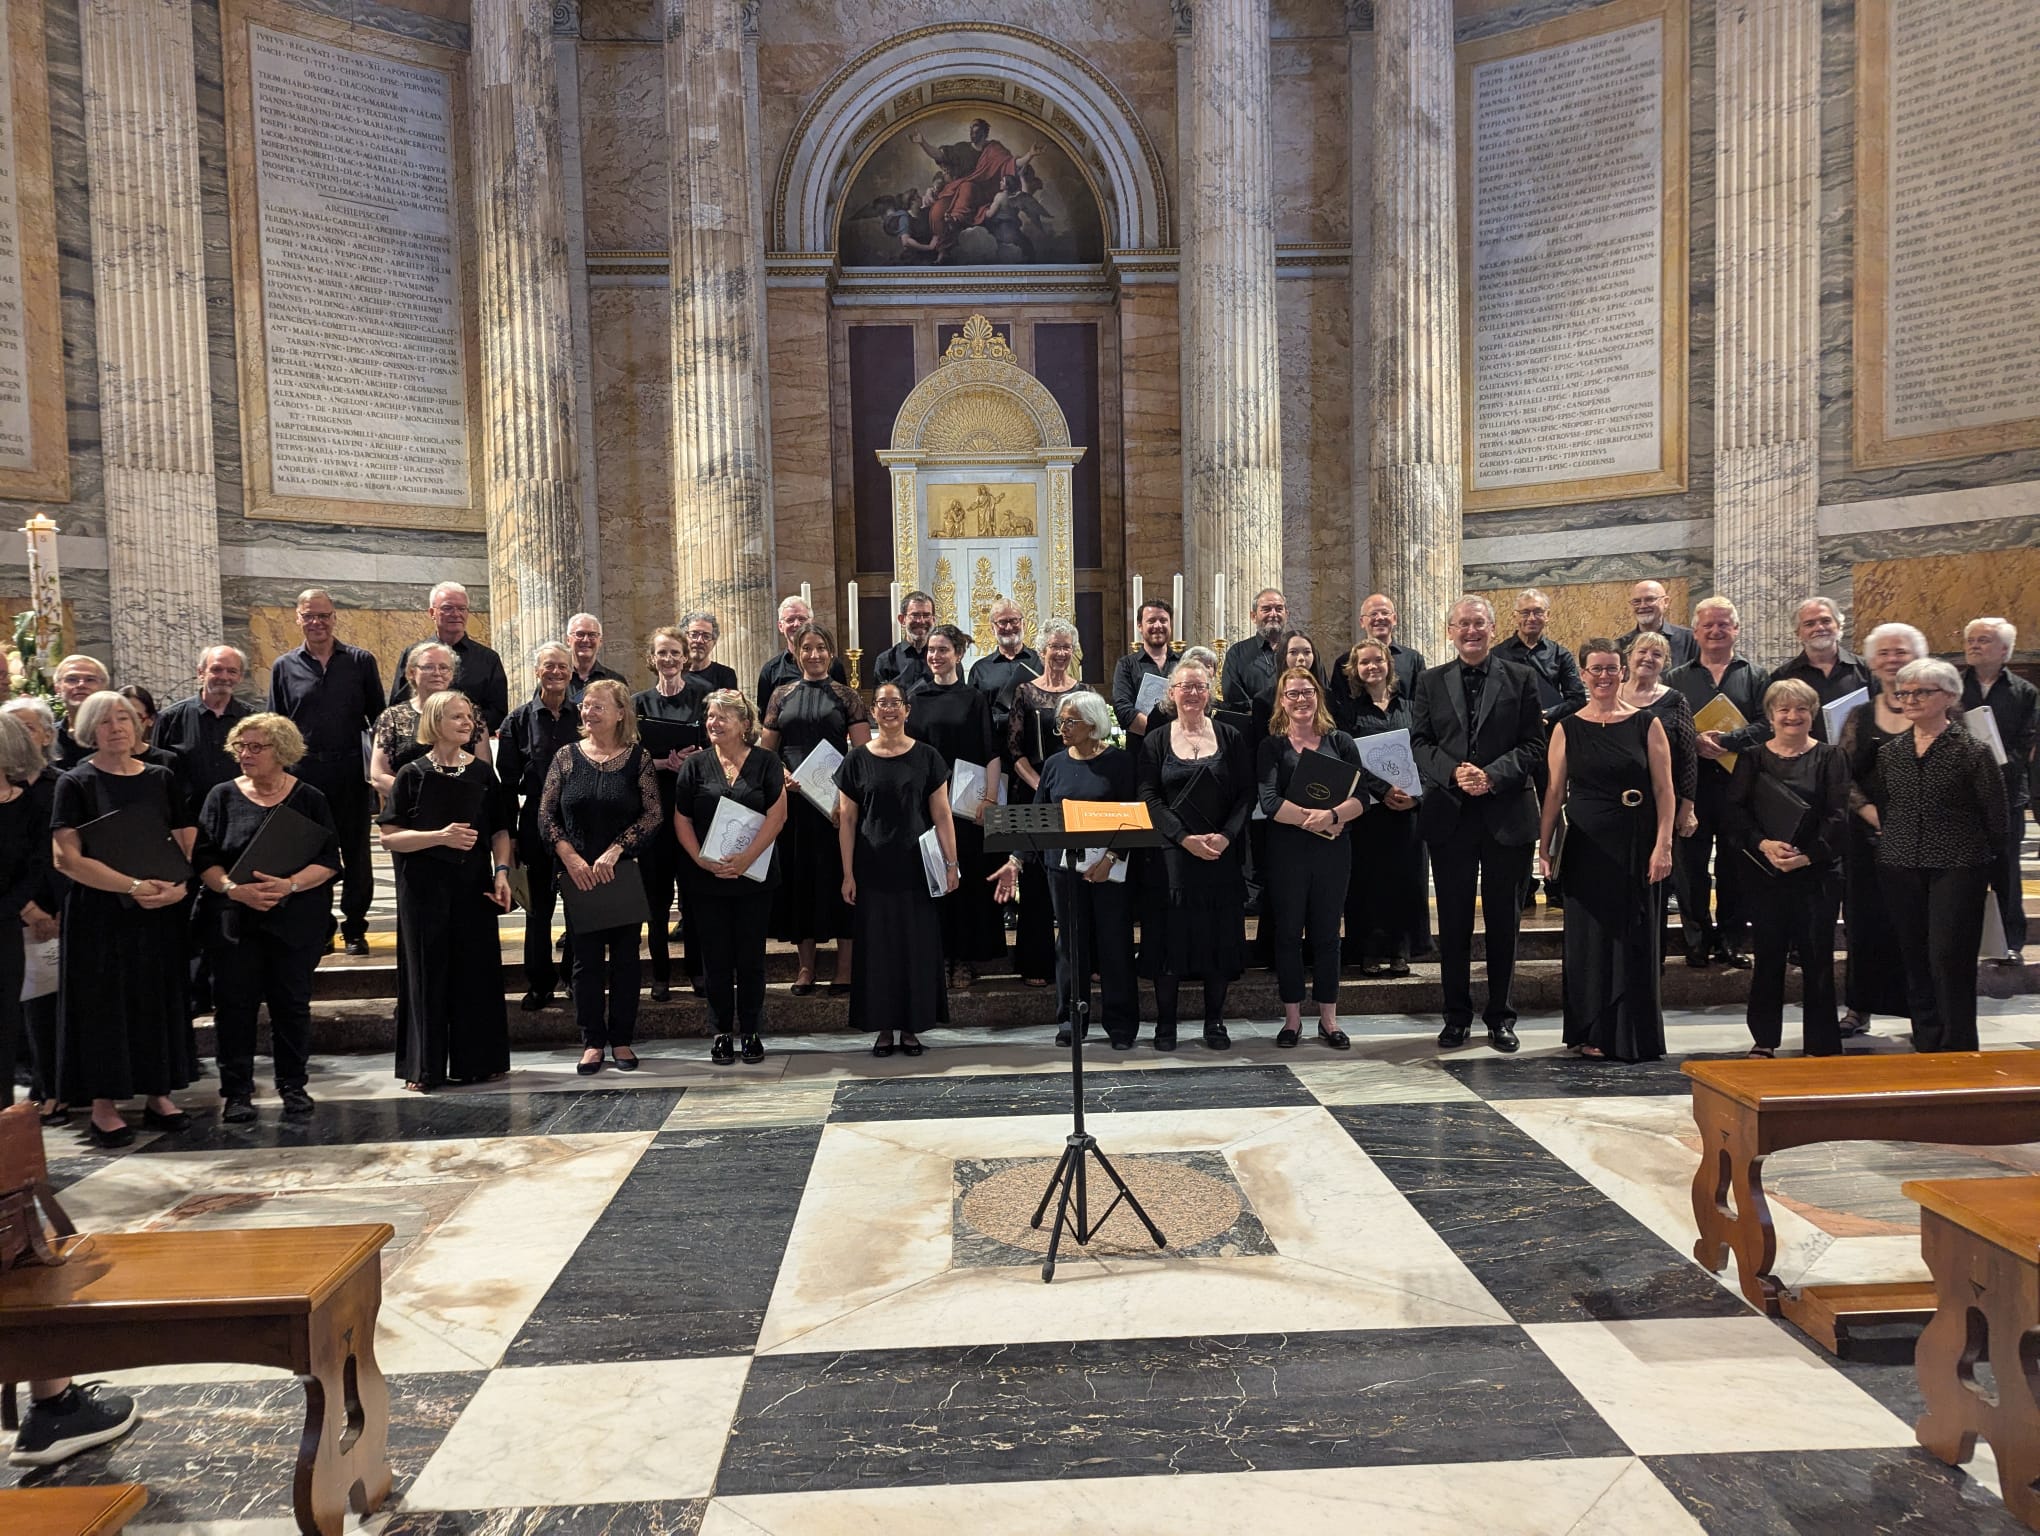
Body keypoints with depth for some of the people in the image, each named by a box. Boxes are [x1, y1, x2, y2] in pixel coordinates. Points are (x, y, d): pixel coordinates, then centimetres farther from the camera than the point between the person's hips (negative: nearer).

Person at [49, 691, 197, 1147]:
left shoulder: (161, 779, 7)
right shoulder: (76, 784, -3)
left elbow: (187, 844, 6)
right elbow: (69, 858, -12)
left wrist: (179, 886, -13)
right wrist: (135, 886, -21)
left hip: (160, 912, 3)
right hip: (100, 913, -3)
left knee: (159, 999, 8)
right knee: (104, 1001, 2)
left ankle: (158, 1095, 18)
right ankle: (104, 1105, 10)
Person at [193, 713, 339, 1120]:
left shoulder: (309, 799, 3)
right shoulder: (223, 796, 6)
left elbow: (329, 860, -2)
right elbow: (203, 858, 1)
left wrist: (290, 884, -18)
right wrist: (232, 887, -18)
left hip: (295, 921, -1)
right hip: (233, 919, 1)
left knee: (292, 1002, 4)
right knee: (234, 1002, 1)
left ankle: (293, 1086, 18)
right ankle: (236, 1090, 13)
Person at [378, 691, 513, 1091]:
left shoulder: (482, 773, 8)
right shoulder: (413, 775, -1)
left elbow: (500, 830, 12)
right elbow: (389, 837, -5)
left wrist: (501, 872, -3)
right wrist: (440, 837, -17)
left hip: (473, 886, 3)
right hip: (424, 888, -2)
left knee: (476, 970, 3)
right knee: (427, 972, 2)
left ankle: (477, 1061, 14)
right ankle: (425, 1068, 11)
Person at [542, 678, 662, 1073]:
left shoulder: (638, 757, -2)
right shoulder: (566, 756, 3)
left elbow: (653, 814, -7)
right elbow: (546, 815, 2)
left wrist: (614, 851, -16)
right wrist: (571, 857, -10)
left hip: (625, 872, -1)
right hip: (578, 874, 1)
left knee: (625, 956, 6)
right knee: (586, 958, 5)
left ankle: (621, 1039, 17)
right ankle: (592, 1041, 16)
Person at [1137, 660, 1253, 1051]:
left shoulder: (1230, 738, 6)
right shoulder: (1156, 741, 4)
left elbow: (1246, 794, 2)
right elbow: (1149, 798, -3)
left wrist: (1226, 835, -14)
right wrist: (1185, 838, -14)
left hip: (1221, 854, 1)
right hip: (1170, 853, -1)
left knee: (1219, 936, 4)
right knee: (1168, 935, 1)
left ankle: (1215, 1021, 17)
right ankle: (1165, 1022, 13)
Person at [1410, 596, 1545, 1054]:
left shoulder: (1520, 679, 3)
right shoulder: (1429, 682, 7)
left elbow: (1533, 744, -1)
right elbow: (1420, 742, 3)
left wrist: (1492, 775, -16)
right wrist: (1454, 772, -15)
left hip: (1506, 814, -1)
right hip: (1449, 814, 1)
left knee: (1504, 921, 7)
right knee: (1453, 921, 7)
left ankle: (1501, 1017, 20)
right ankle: (1457, 1016, 18)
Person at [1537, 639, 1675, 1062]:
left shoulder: (1646, 724, 2)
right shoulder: (1567, 728, 5)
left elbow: (1665, 790, -1)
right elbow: (1555, 791, 5)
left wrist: (1663, 845, -10)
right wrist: (1544, 846, 0)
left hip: (1635, 846, -1)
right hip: (1586, 846, 1)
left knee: (1633, 937, 3)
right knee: (1589, 935, 6)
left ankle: (1634, 1034, 16)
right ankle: (1592, 1032, 17)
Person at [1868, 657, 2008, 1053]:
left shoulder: (1972, 751, -5)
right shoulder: (1889, 753, 8)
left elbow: (1998, 817, -1)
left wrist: (1986, 860, 3)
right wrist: (1890, 839, 8)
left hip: (1958, 868, -5)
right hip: (1899, 868, 5)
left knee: (1949, 958, -7)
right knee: (1914, 957, 9)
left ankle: (1957, 1050, 3)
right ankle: (1927, 1043, 20)